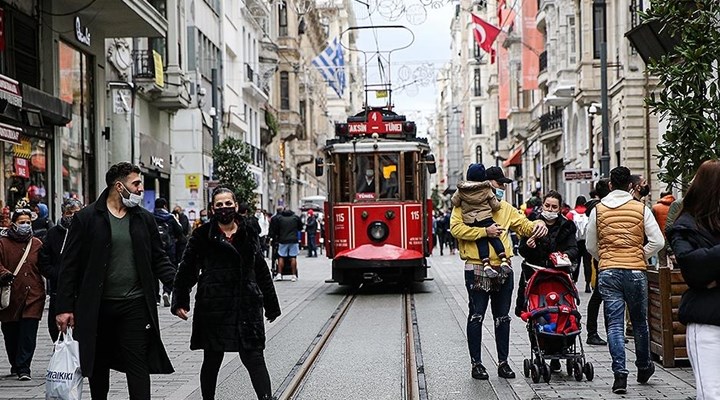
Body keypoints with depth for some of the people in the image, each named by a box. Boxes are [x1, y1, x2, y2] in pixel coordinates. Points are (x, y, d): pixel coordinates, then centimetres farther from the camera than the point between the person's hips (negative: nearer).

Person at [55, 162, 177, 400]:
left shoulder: (145, 219, 7)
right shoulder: (86, 218, -2)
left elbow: (159, 260, 10)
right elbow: (70, 265, -3)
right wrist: (65, 307, -8)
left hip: (135, 305, 1)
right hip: (96, 307, -1)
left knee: (138, 365, -3)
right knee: (98, 365, 11)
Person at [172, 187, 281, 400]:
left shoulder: (249, 234, 8)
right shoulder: (203, 235, 0)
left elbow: (261, 270, 14)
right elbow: (187, 269, 0)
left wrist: (271, 304, 17)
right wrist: (180, 301, -9)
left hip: (247, 305, 2)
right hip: (213, 307, -1)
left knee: (254, 357, -2)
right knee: (212, 360, 9)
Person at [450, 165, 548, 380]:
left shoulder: (505, 208, 16)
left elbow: (524, 226, 17)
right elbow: (456, 228, -15)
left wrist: (538, 224, -5)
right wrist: (485, 231, -20)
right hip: (477, 269, -5)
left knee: (502, 317, 10)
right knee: (476, 316, 1)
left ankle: (503, 362, 19)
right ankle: (476, 363, 10)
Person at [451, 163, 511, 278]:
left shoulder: (461, 190, 2)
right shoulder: (487, 189, -1)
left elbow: (454, 202, 7)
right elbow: (496, 206, 2)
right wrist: (497, 201, 23)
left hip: (470, 223, 2)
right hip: (486, 220, -2)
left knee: (481, 242, 3)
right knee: (494, 238, 6)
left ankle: (486, 264, -12)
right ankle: (503, 260, -5)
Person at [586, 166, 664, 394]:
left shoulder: (598, 210, 3)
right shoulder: (641, 209, 0)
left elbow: (591, 246, 8)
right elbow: (658, 241, -5)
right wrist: (641, 257, 8)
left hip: (608, 273, 0)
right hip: (636, 272, 0)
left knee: (614, 324, 1)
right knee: (639, 322, 16)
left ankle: (620, 374, -9)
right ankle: (644, 368, 31)